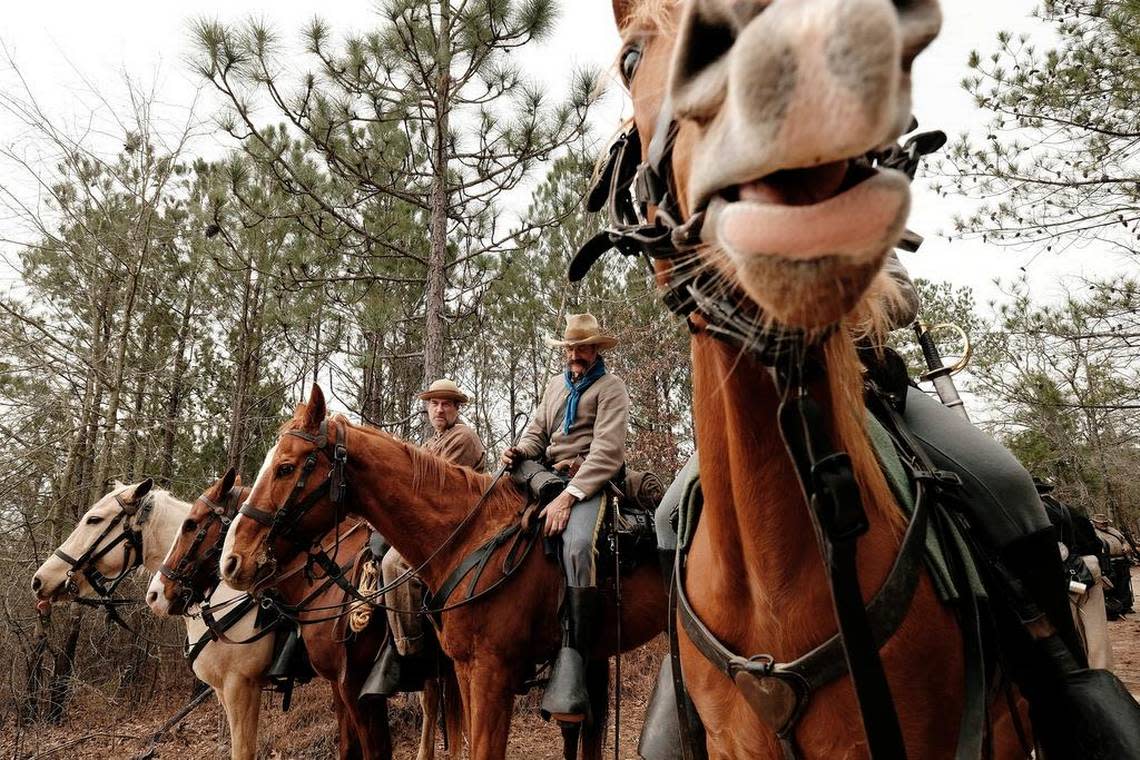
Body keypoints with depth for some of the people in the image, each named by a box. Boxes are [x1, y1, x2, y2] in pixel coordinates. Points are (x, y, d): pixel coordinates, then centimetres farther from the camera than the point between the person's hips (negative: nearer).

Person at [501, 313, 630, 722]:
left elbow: (607, 450, -12)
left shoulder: (611, 387, 1)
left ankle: (570, 665, -36)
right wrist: (520, 450, -5)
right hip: (548, 474, 8)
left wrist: (569, 495, -24)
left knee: (577, 547, -33)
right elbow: (537, 431, 21)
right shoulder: (555, 385, 23)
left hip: (592, 479, -8)